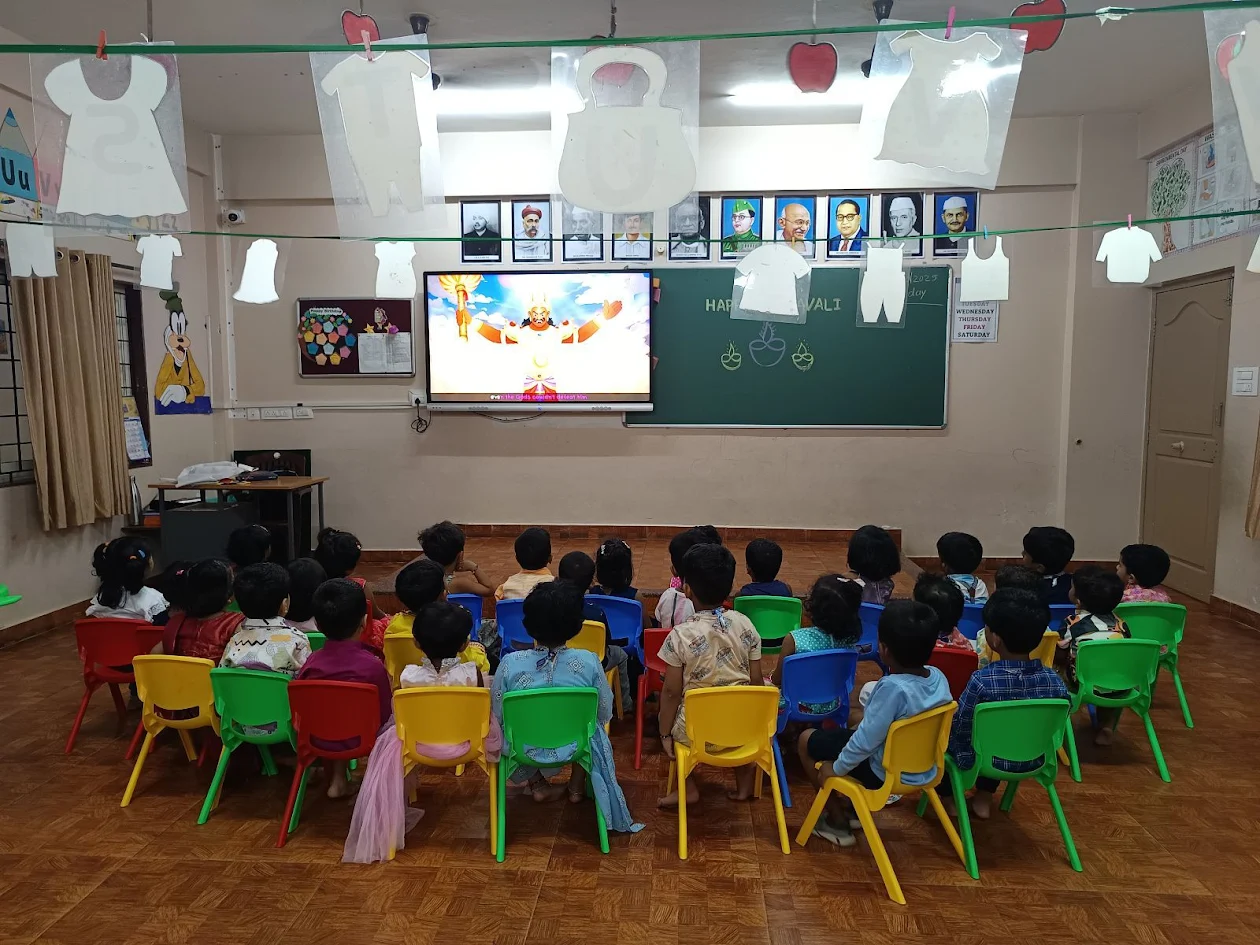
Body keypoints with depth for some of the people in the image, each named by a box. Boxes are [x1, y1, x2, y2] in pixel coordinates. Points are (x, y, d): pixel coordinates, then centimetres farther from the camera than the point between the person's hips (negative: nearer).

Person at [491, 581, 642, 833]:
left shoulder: (510, 663, -21)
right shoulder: (588, 662, -21)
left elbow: (498, 716, -6)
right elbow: (605, 714, -6)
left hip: (527, 750, 0)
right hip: (574, 747, 0)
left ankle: (537, 784, 28)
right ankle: (577, 786, 37)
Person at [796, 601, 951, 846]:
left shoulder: (893, 687, -34)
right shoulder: (938, 677, -11)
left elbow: (865, 741, -27)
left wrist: (836, 768, -11)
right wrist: (865, 717, 16)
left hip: (885, 775, -7)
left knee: (807, 739, 9)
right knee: (842, 731, 28)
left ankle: (838, 819, 18)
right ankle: (853, 807, 33)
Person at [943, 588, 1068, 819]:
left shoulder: (982, 681, -30)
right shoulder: (1054, 680, -18)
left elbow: (959, 728, -17)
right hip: (1033, 762, 4)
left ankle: (948, 795, 32)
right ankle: (984, 796, 34)